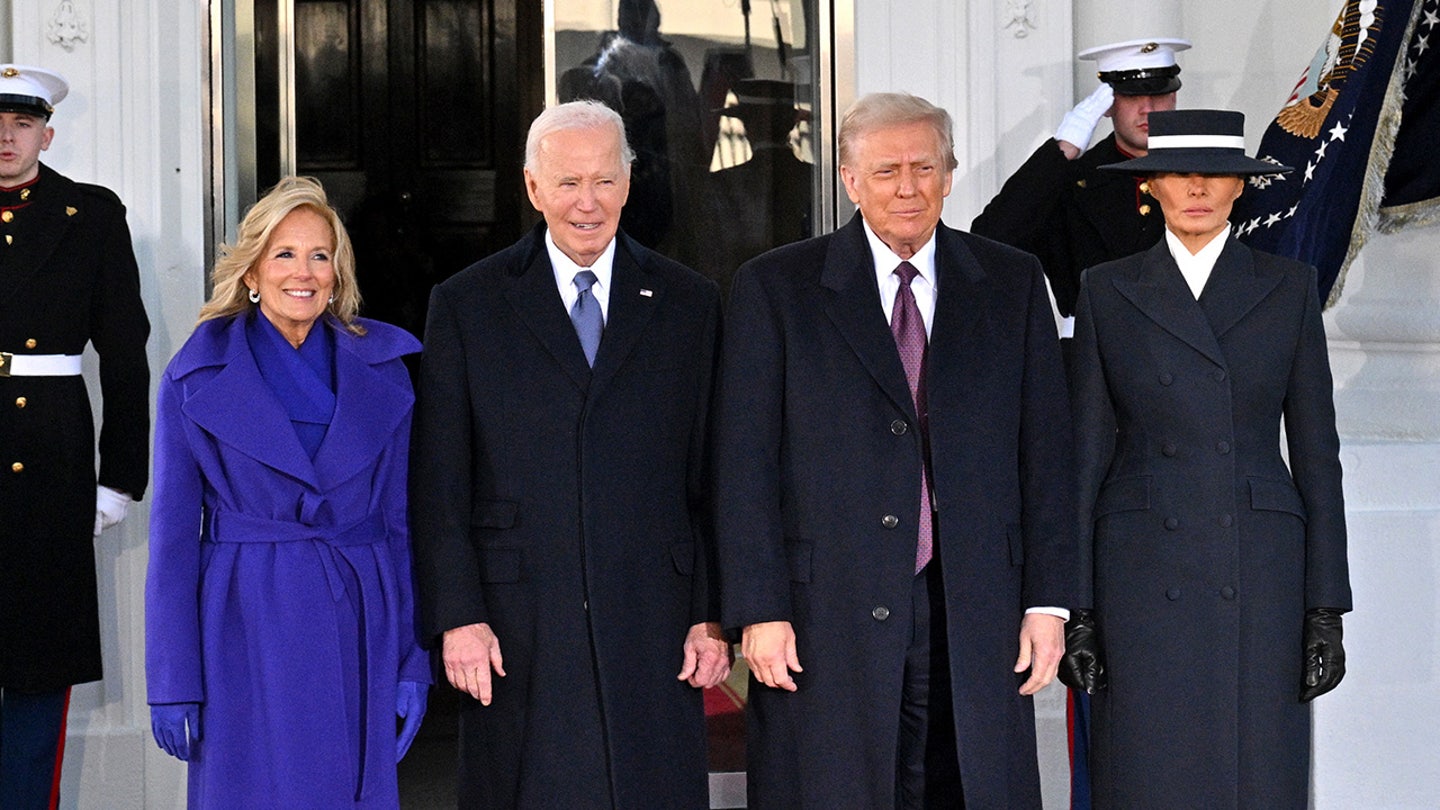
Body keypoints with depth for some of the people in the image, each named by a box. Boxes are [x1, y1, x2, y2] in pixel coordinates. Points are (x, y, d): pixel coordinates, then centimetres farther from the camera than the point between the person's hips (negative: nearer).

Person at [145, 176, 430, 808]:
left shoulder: (381, 370, 6)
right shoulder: (196, 376, 0)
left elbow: (402, 520, 8)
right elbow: (173, 533, 1)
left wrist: (414, 661, 3)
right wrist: (172, 681, -3)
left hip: (360, 627, 2)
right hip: (248, 634, -2)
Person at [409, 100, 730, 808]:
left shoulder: (690, 305, 9)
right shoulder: (466, 305, 5)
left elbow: (714, 479, 7)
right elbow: (439, 484, 2)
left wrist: (713, 616, 1)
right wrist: (455, 616, -6)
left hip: (652, 622, 1)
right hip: (517, 627, -1)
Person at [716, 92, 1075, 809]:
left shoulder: (1013, 284, 10)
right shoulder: (774, 289, 3)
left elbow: (1045, 451, 9)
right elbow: (746, 466, 0)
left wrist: (1047, 601, 3)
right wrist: (758, 612, -7)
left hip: (976, 617, 2)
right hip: (825, 620, -2)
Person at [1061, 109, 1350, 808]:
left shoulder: (1288, 288, 6)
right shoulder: (1108, 291, 5)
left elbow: (1315, 450, 6)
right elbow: (1087, 453, 5)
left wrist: (1326, 608, 0)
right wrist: (1075, 609, -1)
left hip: (1258, 579, 0)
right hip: (1143, 577, 0)